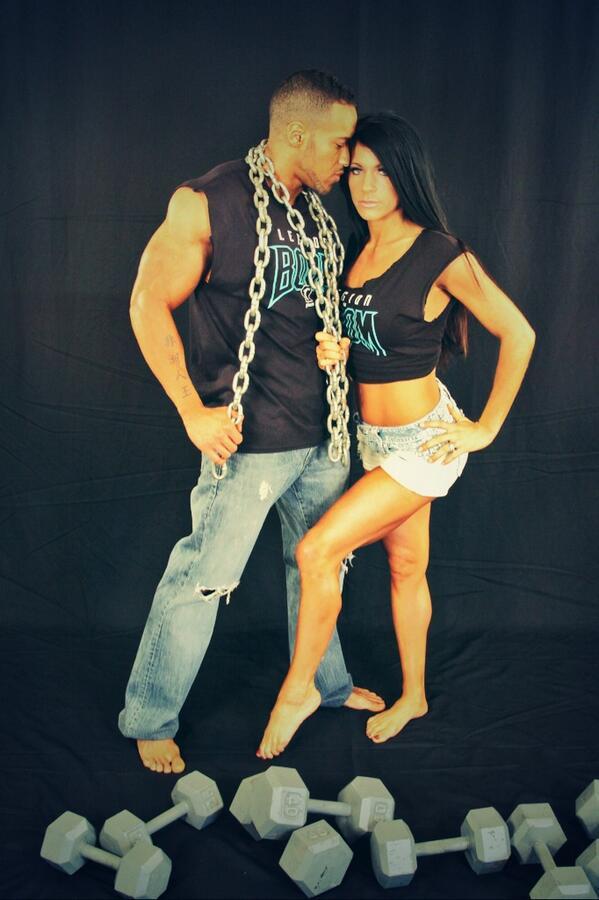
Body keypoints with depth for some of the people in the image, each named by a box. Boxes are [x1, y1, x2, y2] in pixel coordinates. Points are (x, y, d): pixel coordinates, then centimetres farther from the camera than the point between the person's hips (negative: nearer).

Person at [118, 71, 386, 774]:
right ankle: (149, 719, 21)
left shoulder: (317, 216, 11)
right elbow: (149, 304, -11)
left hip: (322, 432, 8)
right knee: (201, 579, 1)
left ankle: (326, 683, 43)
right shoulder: (209, 202, -11)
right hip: (249, 438, -7)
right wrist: (194, 412, -15)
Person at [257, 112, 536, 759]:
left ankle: (297, 689, 9)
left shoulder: (441, 255, -16)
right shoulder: (357, 252, 6)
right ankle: (413, 697, 33)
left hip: (423, 442, -7)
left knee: (317, 550, -12)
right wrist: (332, 351, -5)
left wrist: (486, 429, -10)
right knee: (406, 567, 16)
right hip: (375, 438, 7)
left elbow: (518, 333, -12)